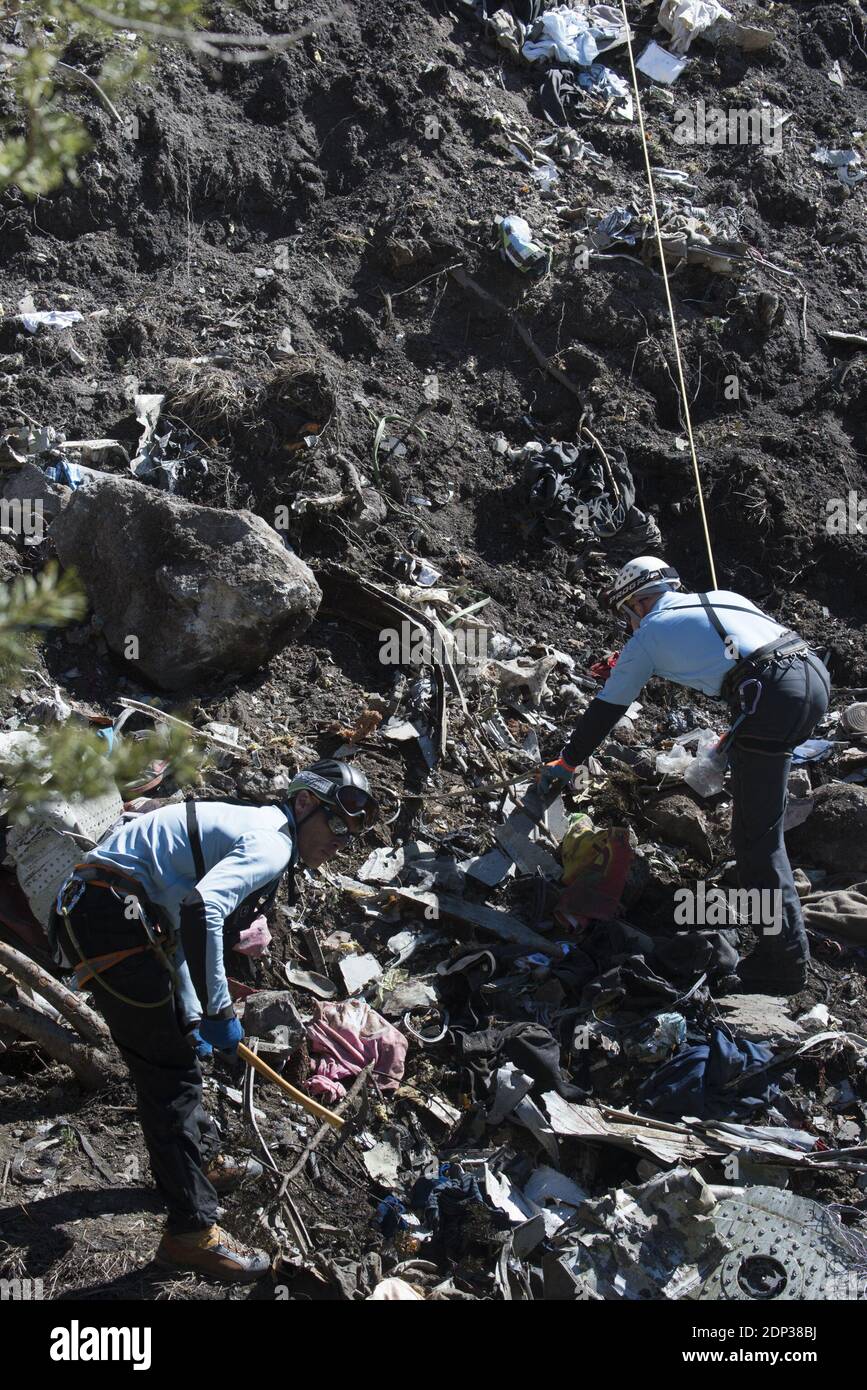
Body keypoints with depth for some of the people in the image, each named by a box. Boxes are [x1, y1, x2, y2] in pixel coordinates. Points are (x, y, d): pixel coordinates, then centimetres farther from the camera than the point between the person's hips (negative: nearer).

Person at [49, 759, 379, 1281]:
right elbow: (201, 909, -29)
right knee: (171, 1072, -6)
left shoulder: (246, 828, 22)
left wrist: (192, 1019, 25)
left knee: (177, 1049, 25)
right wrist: (219, 1010, -21)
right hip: (110, 915, -11)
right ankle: (191, 1231, 0)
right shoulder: (270, 842, -11)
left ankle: (204, 1161, 43)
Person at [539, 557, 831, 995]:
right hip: (816, 674, 7)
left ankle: (785, 956, -2)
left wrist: (567, 761, 36)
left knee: (755, 835, -1)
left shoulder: (648, 635, 16)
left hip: (769, 698, -7)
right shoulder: (725, 598, 30)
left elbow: (606, 708, 24)